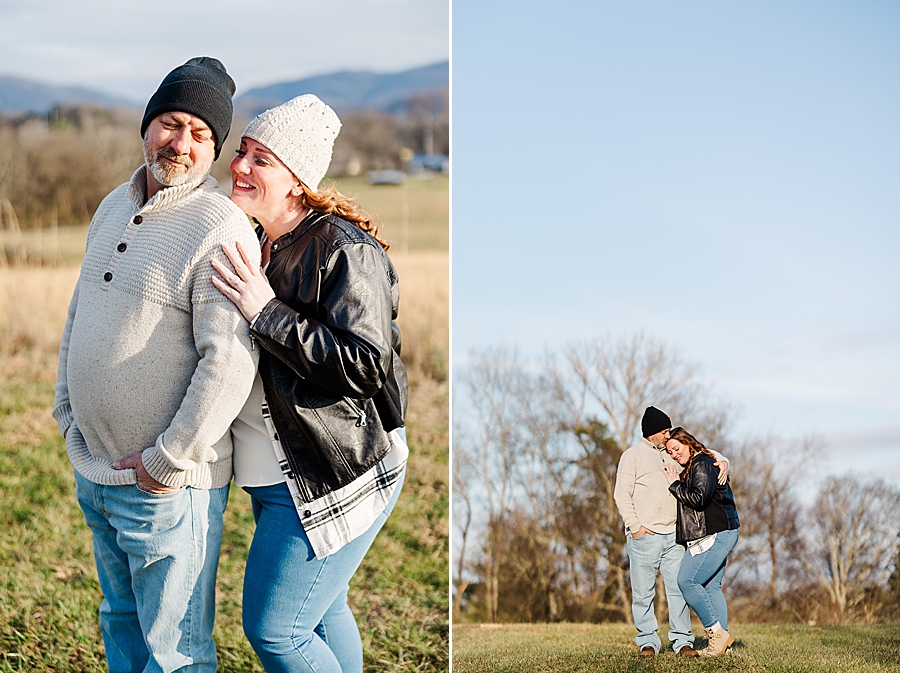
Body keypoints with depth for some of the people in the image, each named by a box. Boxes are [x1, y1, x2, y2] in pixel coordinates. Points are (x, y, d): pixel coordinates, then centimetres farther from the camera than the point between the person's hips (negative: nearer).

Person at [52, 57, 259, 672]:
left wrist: (167, 462, -20)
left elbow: (229, 361, -24)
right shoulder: (113, 208, 10)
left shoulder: (221, 230, -18)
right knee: (121, 623, 23)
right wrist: (67, 410, 13)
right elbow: (80, 313, 20)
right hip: (94, 474, 8)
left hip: (168, 484, -8)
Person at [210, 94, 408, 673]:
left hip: (336, 474, -9)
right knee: (320, 610, 20)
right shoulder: (253, 245, 10)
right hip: (278, 473, 9)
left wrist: (267, 313, -26)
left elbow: (366, 364, -27)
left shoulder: (344, 252, -19)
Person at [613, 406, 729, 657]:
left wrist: (722, 462, 2)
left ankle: (682, 641, 4)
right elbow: (622, 495, -3)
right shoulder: (633, 456, 2)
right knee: (644, 592, 0)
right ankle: (647, 641, 8)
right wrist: (635, 527, -11)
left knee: (678, 588, 0)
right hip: (644, 536, -4)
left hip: (673, 535, 4)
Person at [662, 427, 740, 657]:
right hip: (716, 536, 11)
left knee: (686, 581, -13)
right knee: (711, 587, 9)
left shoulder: (702, 465, -10)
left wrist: (675, 484, -10)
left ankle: (717, 632, -10)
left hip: (715, 535, -11)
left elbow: (698, 498, -22)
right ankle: (721, 639, 8)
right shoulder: (693, 467, 23)